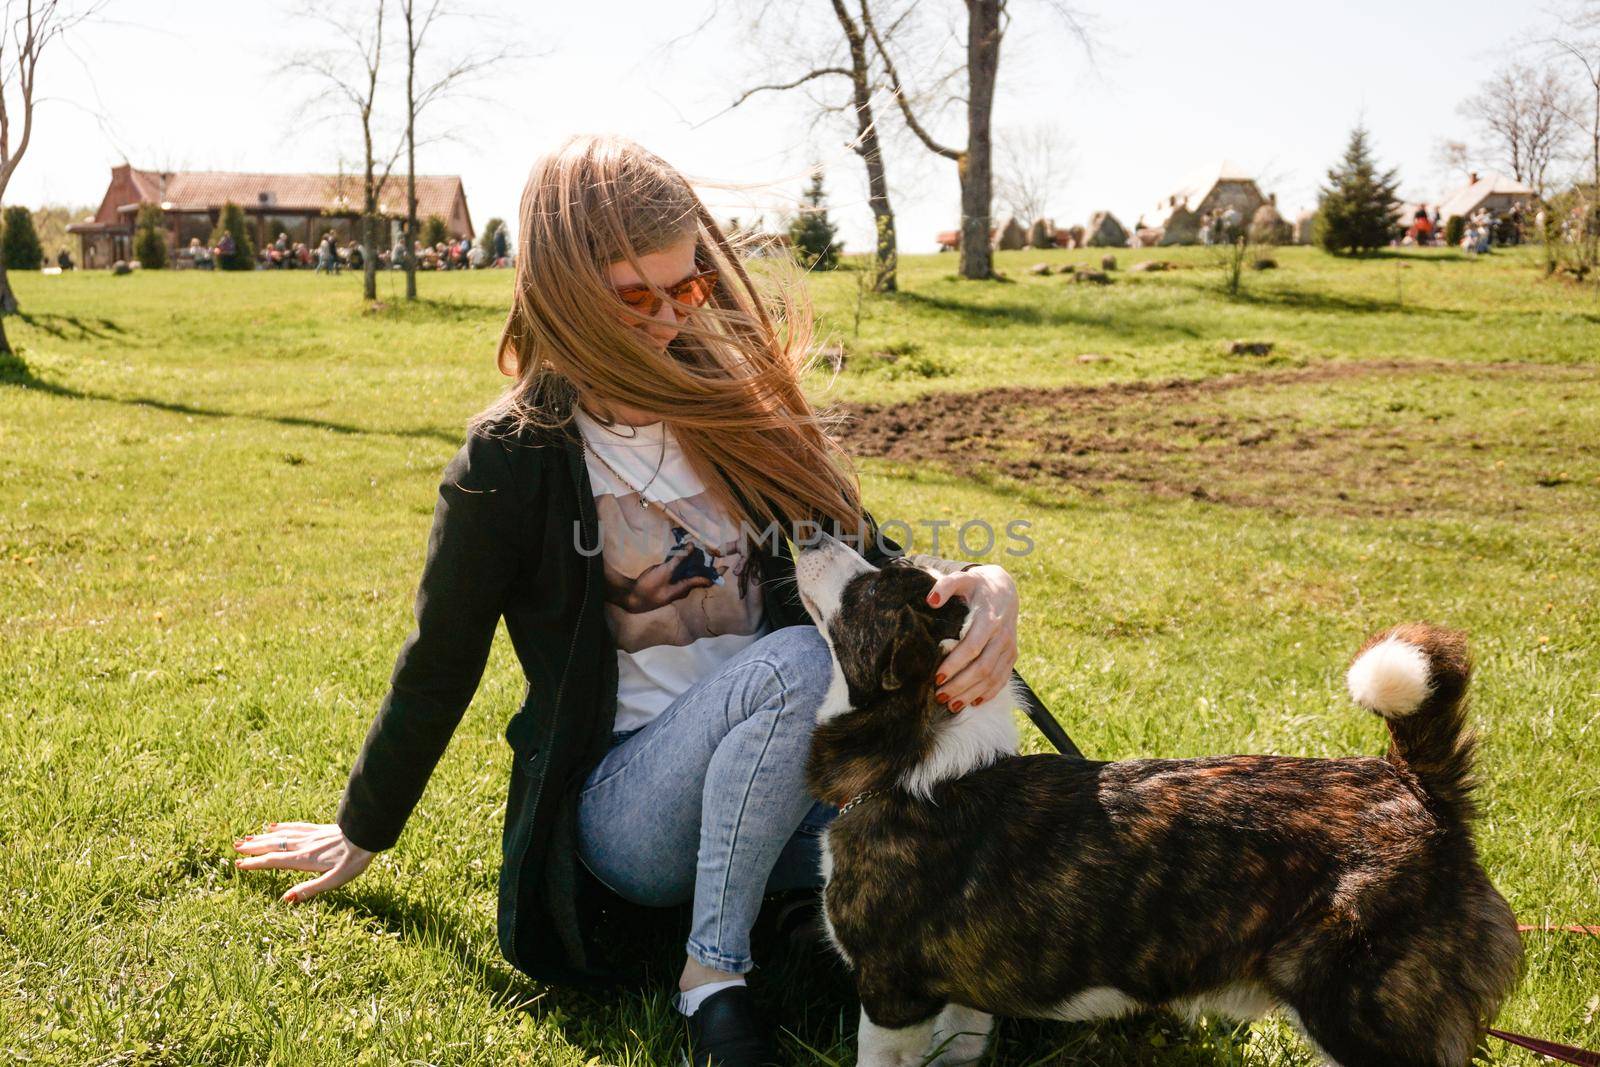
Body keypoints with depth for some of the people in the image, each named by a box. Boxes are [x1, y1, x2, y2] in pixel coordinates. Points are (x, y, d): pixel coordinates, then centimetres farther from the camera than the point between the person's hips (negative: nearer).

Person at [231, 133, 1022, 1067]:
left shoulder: (745, 405, 2)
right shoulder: (513, 461, -8)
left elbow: (865, 557, 4)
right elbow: (440, 664, 2)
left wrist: (979, 587, -19)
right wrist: (362, 834, 13)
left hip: (785, 772, 3)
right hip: (622, 805, -3)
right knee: (799, 658, -34)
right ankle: (712, 978, -21)